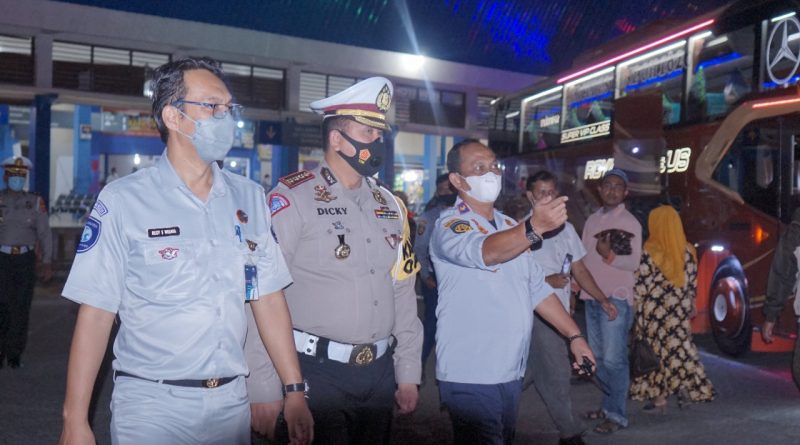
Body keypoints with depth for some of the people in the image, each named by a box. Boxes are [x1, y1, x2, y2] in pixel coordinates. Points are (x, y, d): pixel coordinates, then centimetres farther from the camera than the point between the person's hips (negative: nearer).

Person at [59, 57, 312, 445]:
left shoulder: (250, 198, 4)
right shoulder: (123, 200, -7)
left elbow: (268, 299, 4)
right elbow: (95, 313, -7)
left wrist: (294, 391, 2)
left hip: (231, 399, 4)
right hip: (151, 403, -4)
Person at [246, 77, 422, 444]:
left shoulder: (389, 205, 10)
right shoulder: (292, 199, -12)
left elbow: (403, 293, 13)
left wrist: (408, 372, 12)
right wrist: (263, 387, -14)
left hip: (381, 374, 6)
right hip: (317, 373, -6)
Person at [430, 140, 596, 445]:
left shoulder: (509, 227, 14)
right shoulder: (450, 225, -11)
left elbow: (537, 289, 17)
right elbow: (484, 252, -32)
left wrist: (574, 335, 10)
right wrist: (534, 227, -48)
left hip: (511, 372, 7)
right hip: (470, 375, -7)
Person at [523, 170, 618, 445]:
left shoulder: (566, 229, 12)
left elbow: (579, 270, 15)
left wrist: (602, 299, 9)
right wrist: (547, 281, -17)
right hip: (536, 312, -6)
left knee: (545, 374, 11)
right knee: (556, 375, -3)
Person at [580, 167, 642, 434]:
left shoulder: (630, 222, -4)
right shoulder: (592, 220, 13)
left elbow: (634, 262, -11)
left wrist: (610, 255, -26)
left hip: (616, 298, -6)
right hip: (591, 297, 6)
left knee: (614, 359, -7)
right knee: (599, 357, 12)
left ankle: (617, 415, 0)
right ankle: (606, 406, 23)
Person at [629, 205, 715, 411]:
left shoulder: (649, 251, -12)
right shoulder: (687, 251, 1)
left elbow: (641, 284, -11)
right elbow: (692, 282, 6)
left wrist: (637, 309, -3)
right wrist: (691, 305, 17)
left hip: (655, 309, -3)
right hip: (679, 308, 4)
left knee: (657, 348, 5)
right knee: (679, 346, 17)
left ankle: (658, 398, 8)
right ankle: (685, 385, 4)